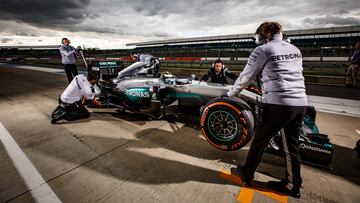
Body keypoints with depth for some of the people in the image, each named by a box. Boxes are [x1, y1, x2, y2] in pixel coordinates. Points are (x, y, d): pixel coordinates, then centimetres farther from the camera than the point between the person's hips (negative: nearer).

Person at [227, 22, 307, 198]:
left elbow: (246, 76, 2)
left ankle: (247, 174, 29)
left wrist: (231, 93, 16)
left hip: (277, 104, -7)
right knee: (292, 145, 17)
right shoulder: (295, 50, 18)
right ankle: (292, 185, 32)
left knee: (259, 140, 10)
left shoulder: (262, 50, -2)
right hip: (300, 104, 7)